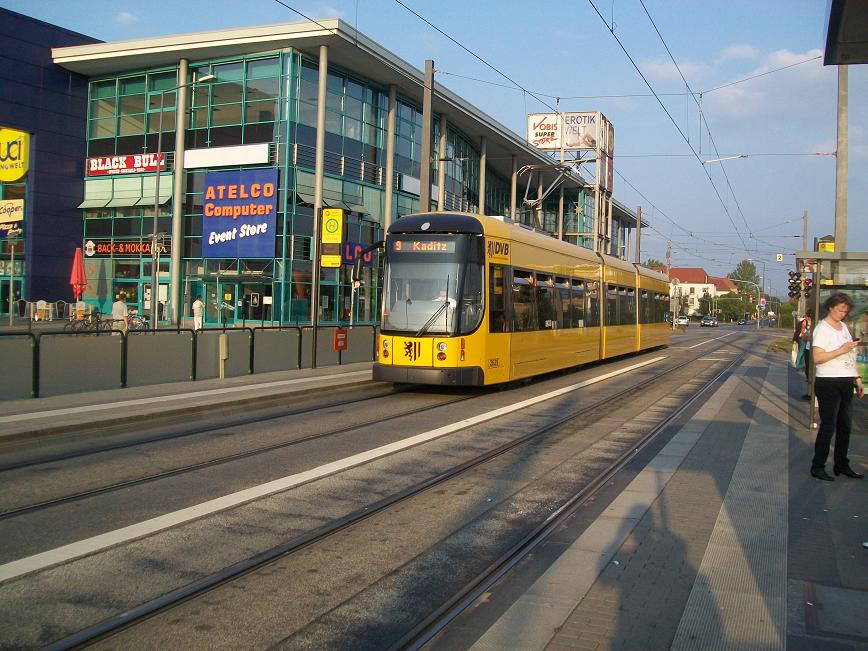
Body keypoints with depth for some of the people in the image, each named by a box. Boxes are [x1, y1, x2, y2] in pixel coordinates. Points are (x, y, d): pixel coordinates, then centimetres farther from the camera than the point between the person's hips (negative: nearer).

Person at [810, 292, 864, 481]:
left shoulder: (843, 327, 15)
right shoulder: (822, 328, -10)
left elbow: (850, 357, 21)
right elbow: (817, 358, -20)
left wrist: (857, 378, 17)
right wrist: (841, 350, -22)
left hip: (846, 383, 8)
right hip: (828, 383, -8)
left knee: (845, 425, 11)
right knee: (828, 426, -5)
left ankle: (842, 465, 22)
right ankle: (817, 467, 3)